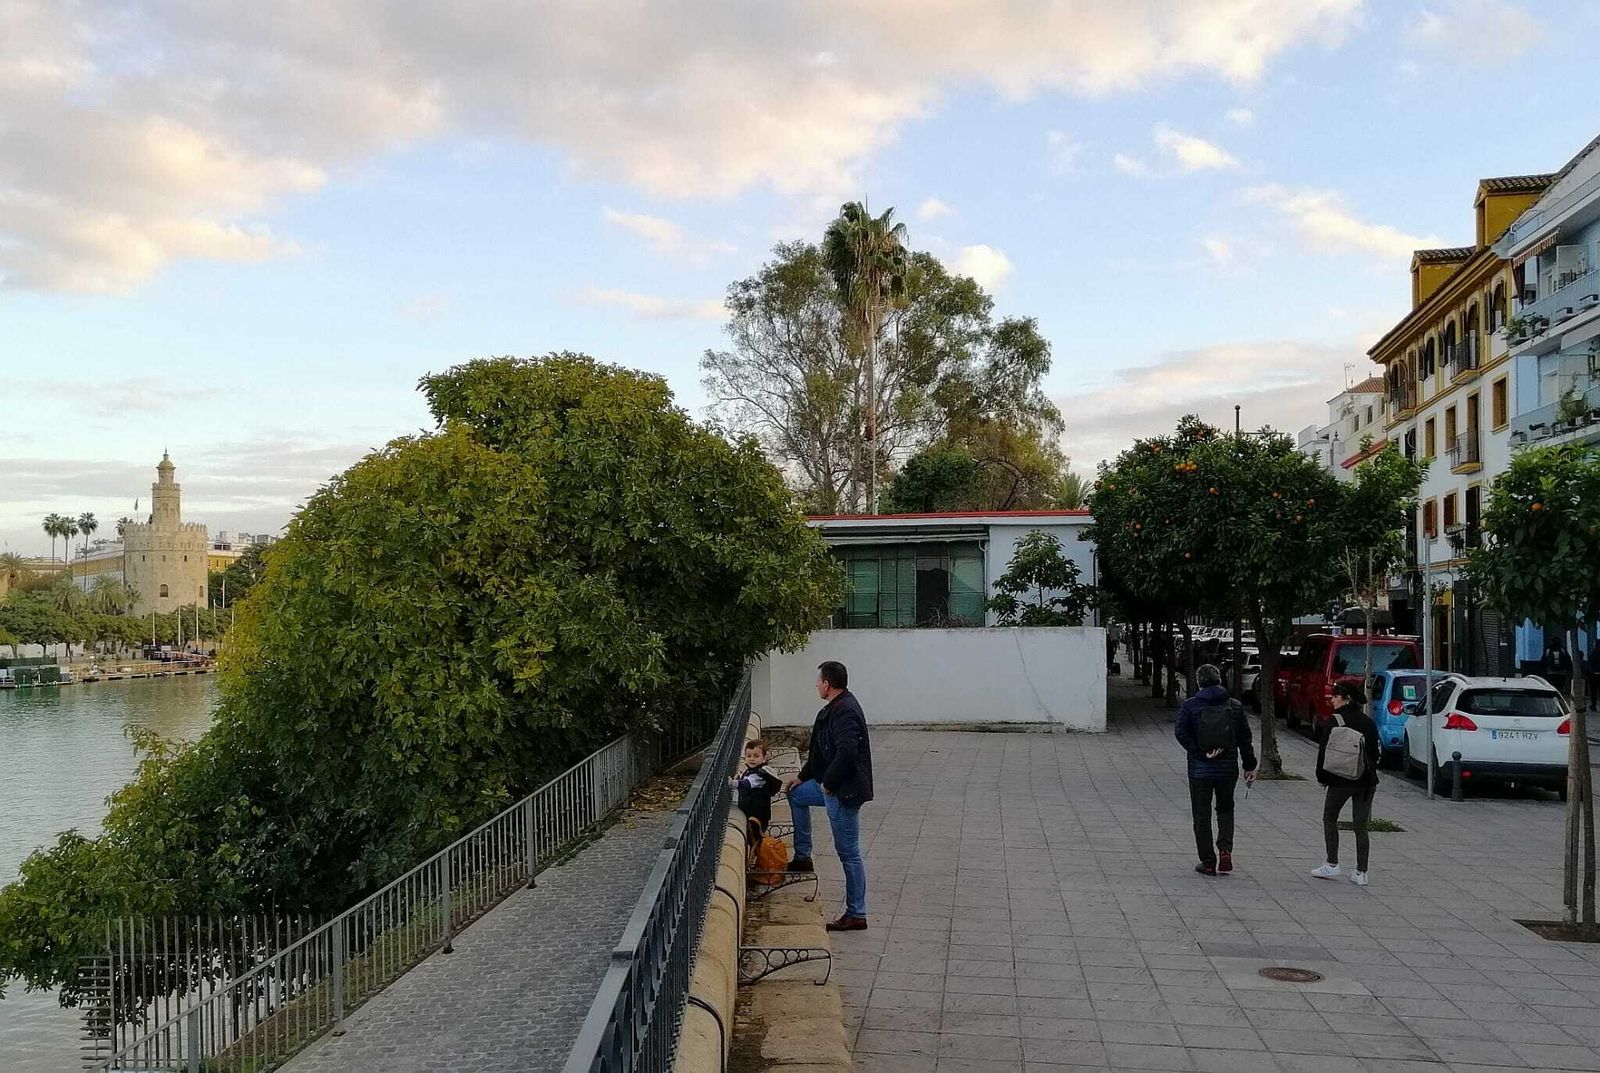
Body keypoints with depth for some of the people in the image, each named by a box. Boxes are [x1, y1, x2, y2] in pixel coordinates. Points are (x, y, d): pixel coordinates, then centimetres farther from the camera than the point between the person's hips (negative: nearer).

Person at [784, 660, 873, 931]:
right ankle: (802, 858, 35)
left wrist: (828, 783, -20)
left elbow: (846, 752, -33)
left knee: (849, 853, -3)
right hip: (832, 784, 11)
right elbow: (820, 749, 21)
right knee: (796, 795, 29)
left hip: (845, 789, -11)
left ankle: (856, 915, 6)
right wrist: (802, 777, 22)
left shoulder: (845, 711, -23)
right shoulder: (835, 707, 11)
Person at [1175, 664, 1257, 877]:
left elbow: (1182, 734, -16)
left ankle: (1208, 862, 8)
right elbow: (1245, 739, 4)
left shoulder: (1190, 706, -4)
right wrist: (1249, 766, 11)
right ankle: (1225, 849, 1)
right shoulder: (1235, 707, 2)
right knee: (1225, 810, 20)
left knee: (1201, 816, 7)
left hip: (1199, 769, -2)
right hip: (1228, 769, 2)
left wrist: (1201, 754, -13)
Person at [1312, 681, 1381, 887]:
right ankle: (1361, 873, 6)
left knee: (1329, 818, 13)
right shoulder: (1368, 722, 4)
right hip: (1365, 781, 4)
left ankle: (1332, 864, 7)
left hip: (1340, 781, -4)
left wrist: (1322, 777, 2)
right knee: (1361, 826, 8)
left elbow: (1324, 752, -9)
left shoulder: (1333, 722, -10)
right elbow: (1376, 751, 10)